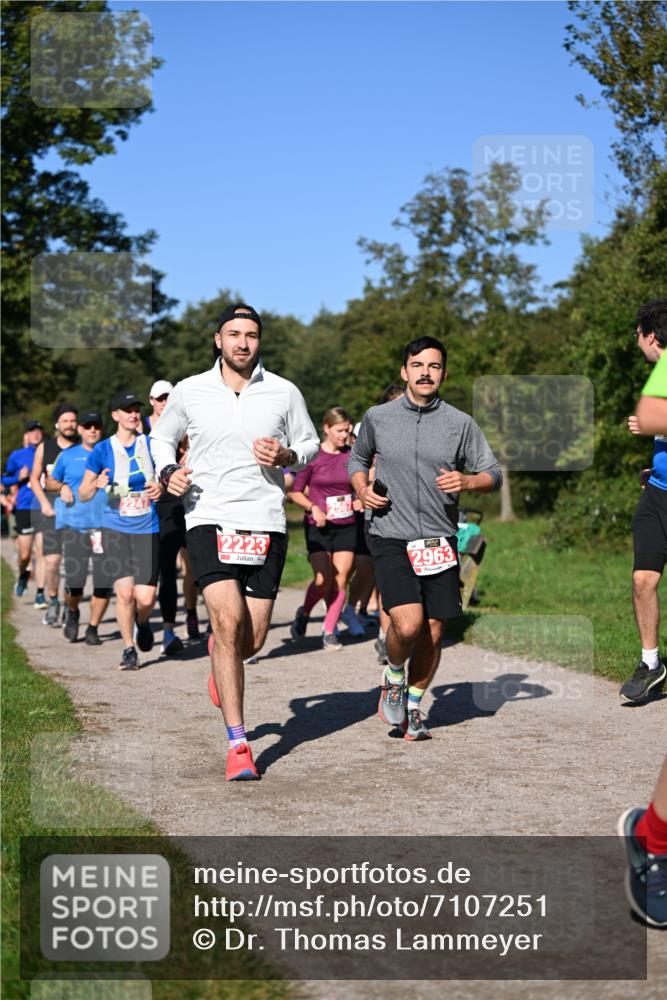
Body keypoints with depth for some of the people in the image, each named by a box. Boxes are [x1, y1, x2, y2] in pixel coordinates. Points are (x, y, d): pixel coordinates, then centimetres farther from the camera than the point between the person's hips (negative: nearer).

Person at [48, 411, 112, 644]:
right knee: (74, 581, -8)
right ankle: (72, 613, 25)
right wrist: (61, 487, 0)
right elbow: (50, 481, 20)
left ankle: (93, 629, 12)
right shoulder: (68, 455, 11)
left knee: (103, 582, -5)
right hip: (74, 526, -1)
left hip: (104, 526, 1)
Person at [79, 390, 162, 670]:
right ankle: (129, 649, 8)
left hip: (147, 530, 1)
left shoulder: (150, 445, 2)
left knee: (146, 597, -7)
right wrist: (96, 485, -18)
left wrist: (161, 487, -9)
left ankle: (141, 623, 29)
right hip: (115, 529, -1)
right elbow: (83, 494, 4)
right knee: (124, 591, -12)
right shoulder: (102, 450, 0)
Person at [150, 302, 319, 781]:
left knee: (253, 639, 2)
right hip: (209, 520, -1)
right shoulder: (190, 392, 4)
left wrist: (286, 456, -7)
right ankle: (238, 745, -12)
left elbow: (310, 443, 16)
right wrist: (168, 471, -1)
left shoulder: (284, 392, 4)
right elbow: (162, 436, 20)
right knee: (229, 620, -18)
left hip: (266, 524, 2)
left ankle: (219, 653, 44)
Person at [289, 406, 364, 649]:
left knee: (340, 580, -1)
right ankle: (304, 613, 17)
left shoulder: (351, 455, 5)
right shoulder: (312, 455, -4)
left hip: (346, 526, 3)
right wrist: (313, 507, -15)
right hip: (318, 527, -3)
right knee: (323, 580, -12)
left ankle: (330, 632, 9)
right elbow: (295, 492, 0)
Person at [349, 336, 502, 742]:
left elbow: (493, 474, 8)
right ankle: (394, 677, 13)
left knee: (432, 634, 3)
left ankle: (413, 706, 25)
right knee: (408, 624, -19)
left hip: (439, 541, 2)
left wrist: (466, 481, -13)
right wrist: (362, 489, 2)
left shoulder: (461, 424, 3)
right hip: (391, 539, -2)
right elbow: (358, 459, 22)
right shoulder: (377, 418, 5)